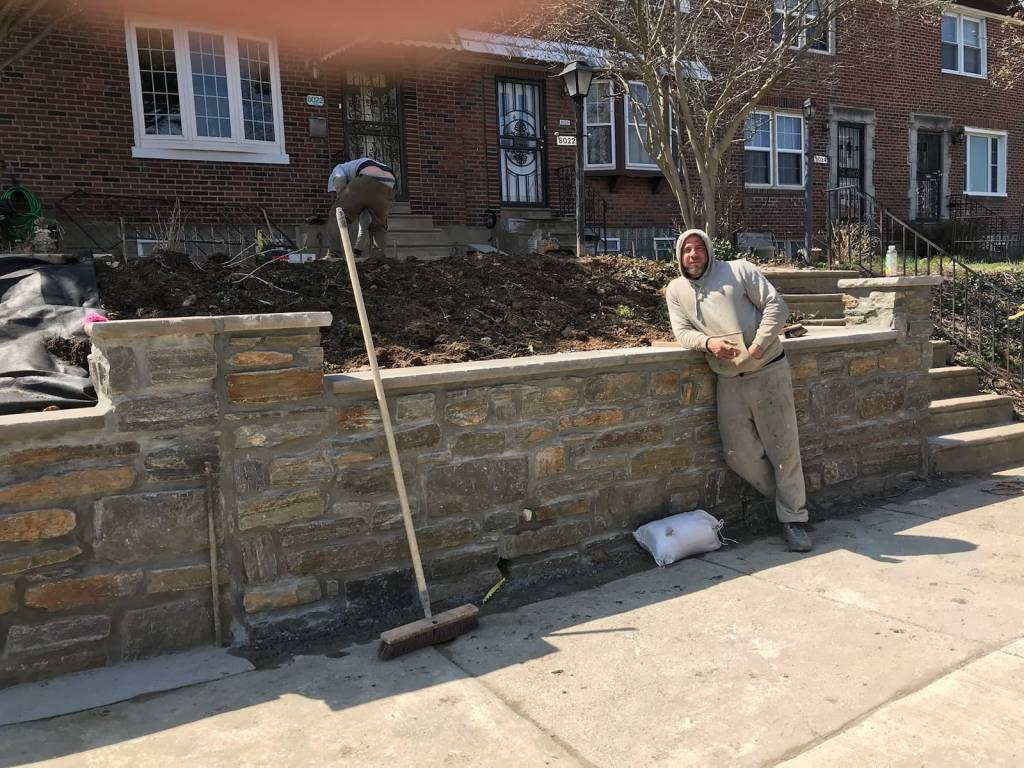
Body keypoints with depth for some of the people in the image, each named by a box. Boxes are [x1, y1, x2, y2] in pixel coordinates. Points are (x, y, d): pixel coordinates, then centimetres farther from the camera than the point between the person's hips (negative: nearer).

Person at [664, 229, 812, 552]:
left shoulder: (739, 270, -1)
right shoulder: (676, 290, 9)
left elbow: (776, 306, -5)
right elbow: (683, 331, 2)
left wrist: (759, 345, -17)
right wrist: (708, 342, -19)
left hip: (768, 371, -3)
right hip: (729, 380, 4)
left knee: (784, 448, -1)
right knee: (739, 453, 3)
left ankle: (793, 520, 11)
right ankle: (785, 496, 27)